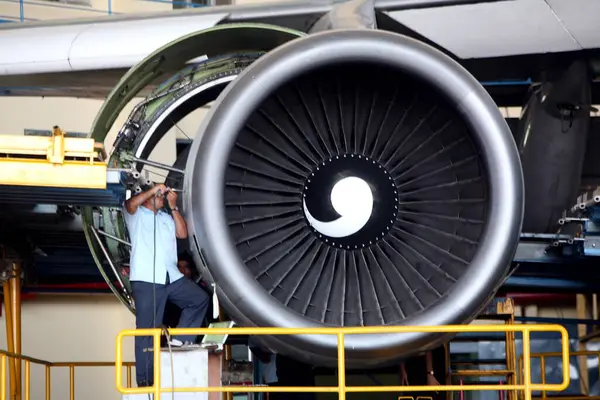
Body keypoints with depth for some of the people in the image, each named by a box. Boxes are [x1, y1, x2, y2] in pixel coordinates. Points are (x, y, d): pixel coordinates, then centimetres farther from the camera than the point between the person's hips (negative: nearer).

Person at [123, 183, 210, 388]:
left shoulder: (166, 217, 23)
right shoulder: (136, 214, 6)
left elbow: (183, 233, 10)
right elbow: (131, 204, -16)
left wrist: (173, 207, 7)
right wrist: (154, 189, -14)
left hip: (172, 277, 6)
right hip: (146, 279, -6)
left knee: (200, 298, 2)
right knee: (147, 329, -5)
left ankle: (180, 339, 9)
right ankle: (144, 379, -2)